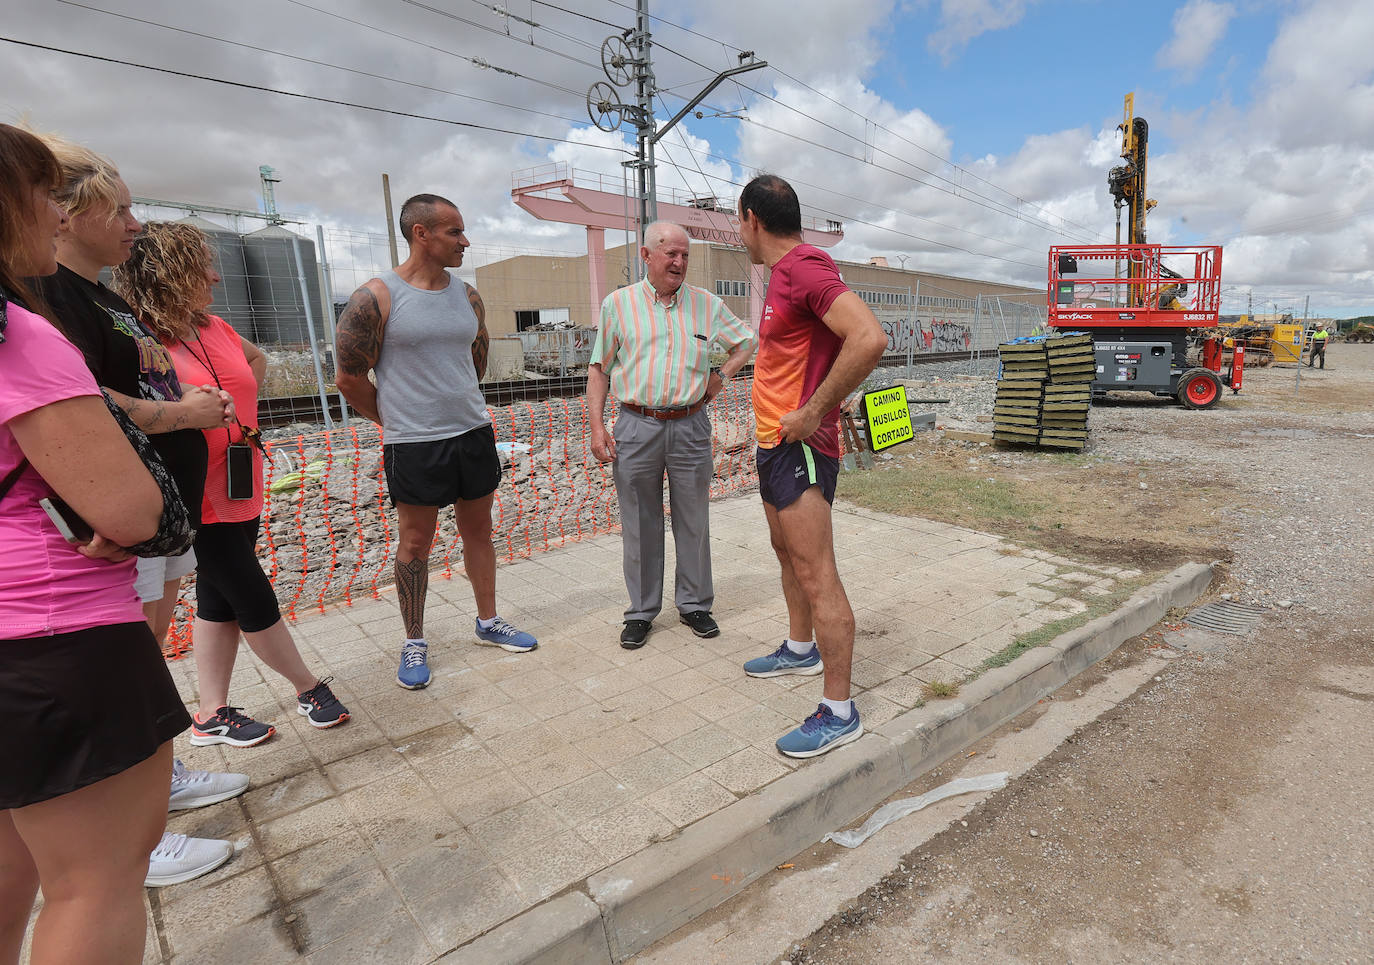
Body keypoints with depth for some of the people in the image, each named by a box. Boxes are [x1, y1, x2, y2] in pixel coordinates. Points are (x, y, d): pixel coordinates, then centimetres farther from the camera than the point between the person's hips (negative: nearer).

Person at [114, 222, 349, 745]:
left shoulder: (215, 328, 7)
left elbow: (257, 359, 27)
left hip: (242, 489, 8)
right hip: (201, 499, -8)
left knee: (220, 601, 15)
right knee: (256, 603, 2)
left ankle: (212, 715, 28)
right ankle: (309, 688, 22)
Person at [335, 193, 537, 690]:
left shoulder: (467, 296, 6)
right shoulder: (376, 297, -10)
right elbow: (350, 378, -6)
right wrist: (398, 422, 3)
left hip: (475, 433, 5)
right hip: (414, 445, -5)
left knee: (478, 529, 14)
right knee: (415, 543, 6)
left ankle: (488, 622, 30)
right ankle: (414, 643, 22)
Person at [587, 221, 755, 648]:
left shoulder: (707, 304, 6)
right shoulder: (617, 304, 3)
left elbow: (746, 342, 20)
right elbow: (599, 369, 4)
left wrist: (720, 376, 5)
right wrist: (597, 426, -4)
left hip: (690, 425, 1)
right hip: (636, 426, -1)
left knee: (693, 521, 9)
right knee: (640, 524, 6)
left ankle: (694, 604, 25)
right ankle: (641, 611, 21)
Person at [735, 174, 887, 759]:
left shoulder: (805, 268, -18)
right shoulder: (784, 274, 15)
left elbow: (869, 338, -31)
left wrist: (812, 413, -26)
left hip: (799, 447, -11)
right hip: (774, 443, 11)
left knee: (815, 575, -7)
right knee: (787, 552, 22)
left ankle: (839, 713, 3)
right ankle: (801, 650, 41)